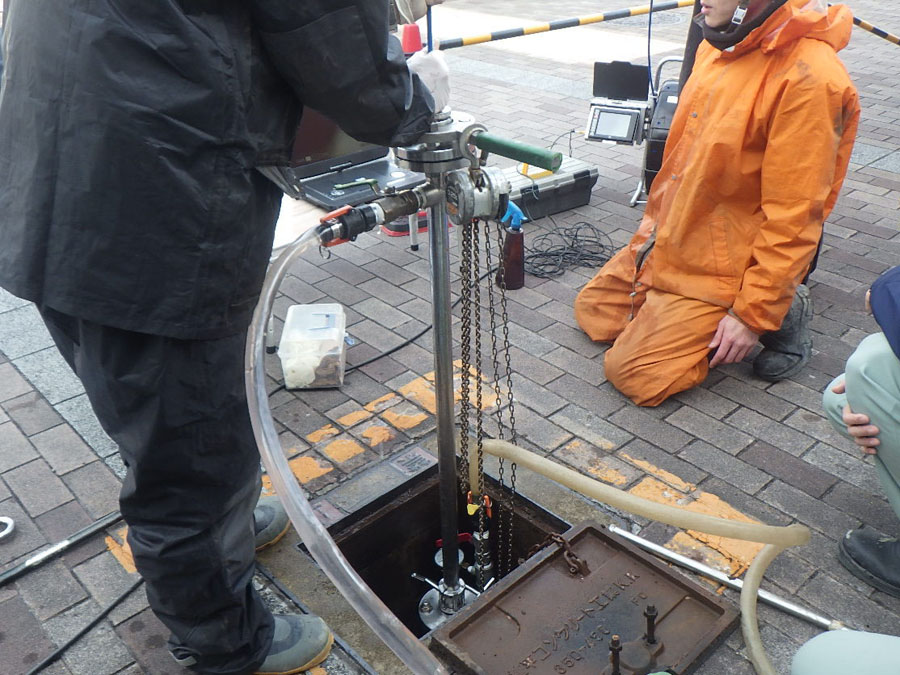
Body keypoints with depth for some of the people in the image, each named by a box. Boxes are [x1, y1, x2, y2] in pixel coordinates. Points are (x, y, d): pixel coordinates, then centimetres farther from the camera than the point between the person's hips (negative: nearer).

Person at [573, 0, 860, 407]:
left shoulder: (808, 78, -25)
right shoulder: (718, 47, 2)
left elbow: (792, 218, -24)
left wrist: (754, 314, -21)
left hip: (719, 268, -9)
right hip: (667, 241, 9)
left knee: (634, 376, -10)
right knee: (593, 312, 16)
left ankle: (780, 315, 4)